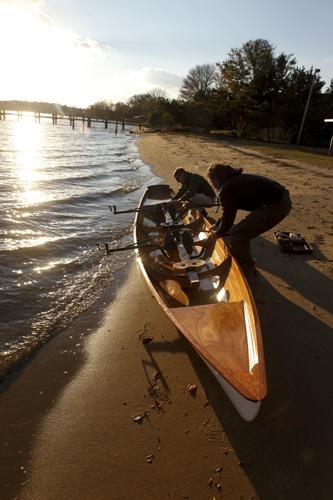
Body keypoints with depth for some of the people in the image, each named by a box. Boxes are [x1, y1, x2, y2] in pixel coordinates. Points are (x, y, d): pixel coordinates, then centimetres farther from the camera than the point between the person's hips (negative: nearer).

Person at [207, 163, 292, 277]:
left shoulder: (226, 189, -12)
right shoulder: (237, 180, 18)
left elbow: (228, 216, -5)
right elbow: (229, 210, 29)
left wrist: (218, 233, 12)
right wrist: (217, 225, 34)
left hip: (275, 206, -10)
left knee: (237, 235, -3)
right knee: (243, 231, 21)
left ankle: (246, 272, 14)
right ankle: (248, 266, 39)